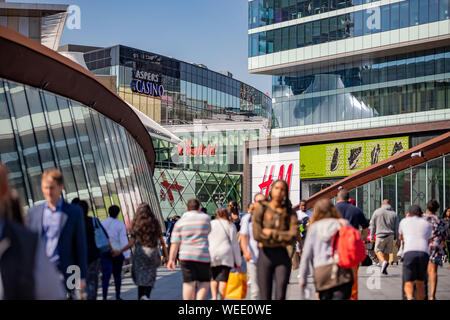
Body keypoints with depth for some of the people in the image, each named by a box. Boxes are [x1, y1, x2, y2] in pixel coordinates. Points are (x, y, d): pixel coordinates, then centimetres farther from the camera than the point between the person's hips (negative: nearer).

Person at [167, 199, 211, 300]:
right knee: (204, 281, 10)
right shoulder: (206, 218, 4)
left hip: (186, 257, 1)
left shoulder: (180, 222, 4)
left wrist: (171, 259, 3)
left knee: (189, 283, 3)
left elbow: (175, 243, 0)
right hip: (203, 255, -1)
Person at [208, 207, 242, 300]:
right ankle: (222, 298, -10)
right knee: (223, 279, -2)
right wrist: (238, 262, 6)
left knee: (213, 278, 11)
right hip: (226, 255, -2)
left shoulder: (210, 224, 10)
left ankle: (214, 297, -6)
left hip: (211, 255, 2)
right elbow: (235, 244, 3)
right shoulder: (230, 225, 5)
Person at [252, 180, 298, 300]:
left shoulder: (290, 213, 5)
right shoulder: (261, 208, 1)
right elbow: (256, 234, -10)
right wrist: (282, 238, -6)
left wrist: (271, 233, -9)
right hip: (265, 255, -1)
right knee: (265, 296, 2)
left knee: (280, 296, -8)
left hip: (282, 256, 1)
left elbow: (292, 236, -8)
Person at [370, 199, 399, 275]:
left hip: (381, 235, -3)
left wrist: (371, 236, 11)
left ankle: (384, 261, -20)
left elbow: (373, 225, 4)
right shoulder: (394, 214, 11)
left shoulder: (377, 212, 4)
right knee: (386, 252, 12)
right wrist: (397, 240, 12)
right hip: (391, 236, 3)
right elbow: (396, 228, 10)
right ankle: (384, 269, 10)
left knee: (378, 250, 7)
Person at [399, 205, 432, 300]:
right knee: (420, 283, 19)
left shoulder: (404, 221, 22)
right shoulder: (427, 225, 25)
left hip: (409, 253, -2)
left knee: (408, 284, -3)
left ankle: (410, 298, -33)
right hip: (424, 253, 2)